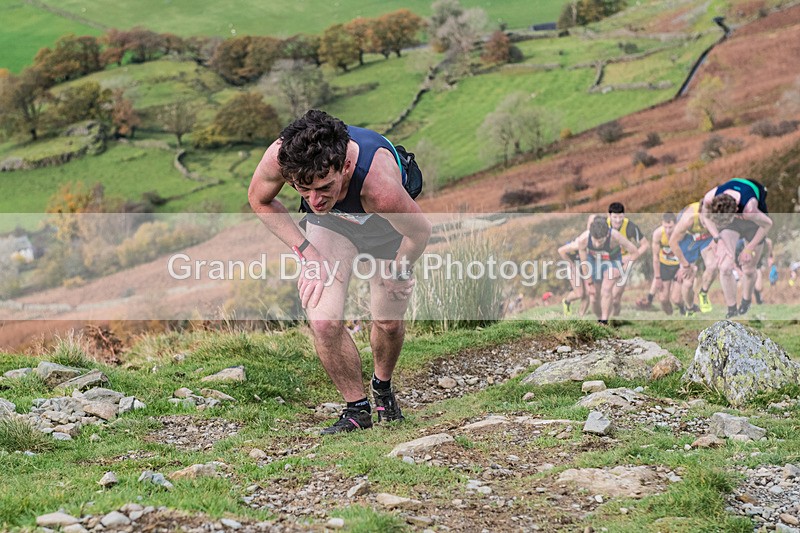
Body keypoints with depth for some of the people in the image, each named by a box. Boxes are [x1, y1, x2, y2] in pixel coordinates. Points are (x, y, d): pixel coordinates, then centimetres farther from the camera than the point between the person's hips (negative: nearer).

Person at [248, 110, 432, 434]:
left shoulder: (379, 183, -48)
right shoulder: (280, 156, -40)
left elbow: (420, 231, -26)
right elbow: (260, 201, -14)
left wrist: (396, 271, -9)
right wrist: (306, 252, -21)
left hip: (386, 224, -2)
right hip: (330, 224, 2)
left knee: (389, 321, 7)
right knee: (324, 323, -14)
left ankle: (382, 387, 41)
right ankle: (357, 408, 9)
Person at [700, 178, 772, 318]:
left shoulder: (749, 208, -46)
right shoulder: (709, 198, -37)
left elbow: (767, 224, -24)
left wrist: (749, 249, -17)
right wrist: (719, 239, -22)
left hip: (753, 221, -2)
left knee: (748, 270, 6)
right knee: (725, 267, -10)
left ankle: (746, 301, 38)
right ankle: (731, 309, 9)